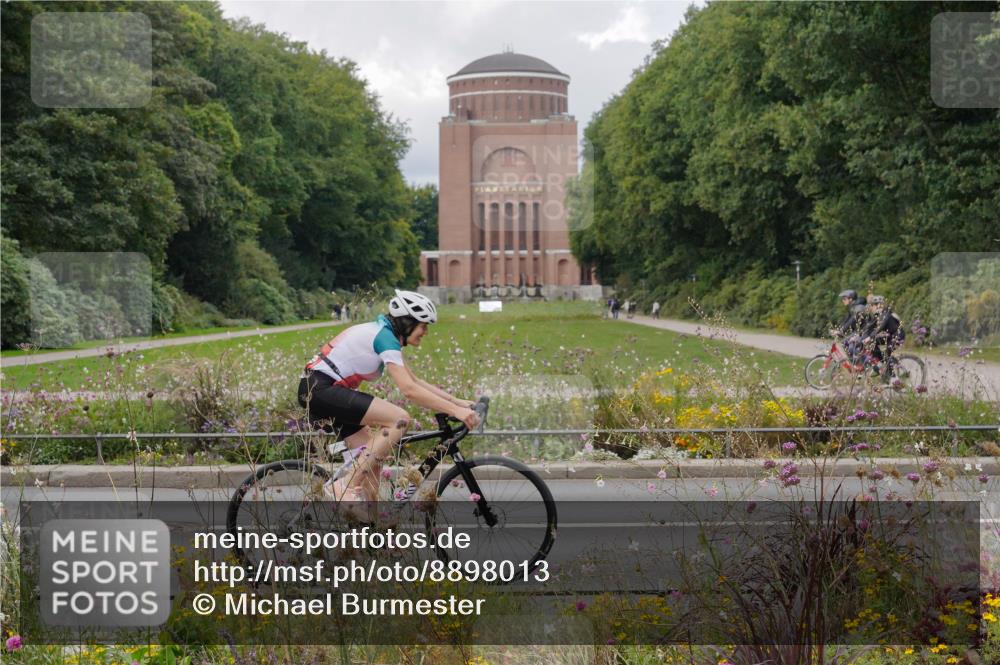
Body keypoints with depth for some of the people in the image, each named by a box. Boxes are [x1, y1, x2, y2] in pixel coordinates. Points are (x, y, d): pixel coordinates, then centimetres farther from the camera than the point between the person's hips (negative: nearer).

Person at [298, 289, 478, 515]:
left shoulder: (384, 334, 16)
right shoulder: (385, 337, -15)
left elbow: (416, 381, 19)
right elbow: (409, 390, -24)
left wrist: (458, 401, 12)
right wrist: (454, 410, -24)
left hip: (319, 390, 11)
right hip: (321, 388, -11)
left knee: (373, 456, 9)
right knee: (399, 419, -19)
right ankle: (347, 486, -17)